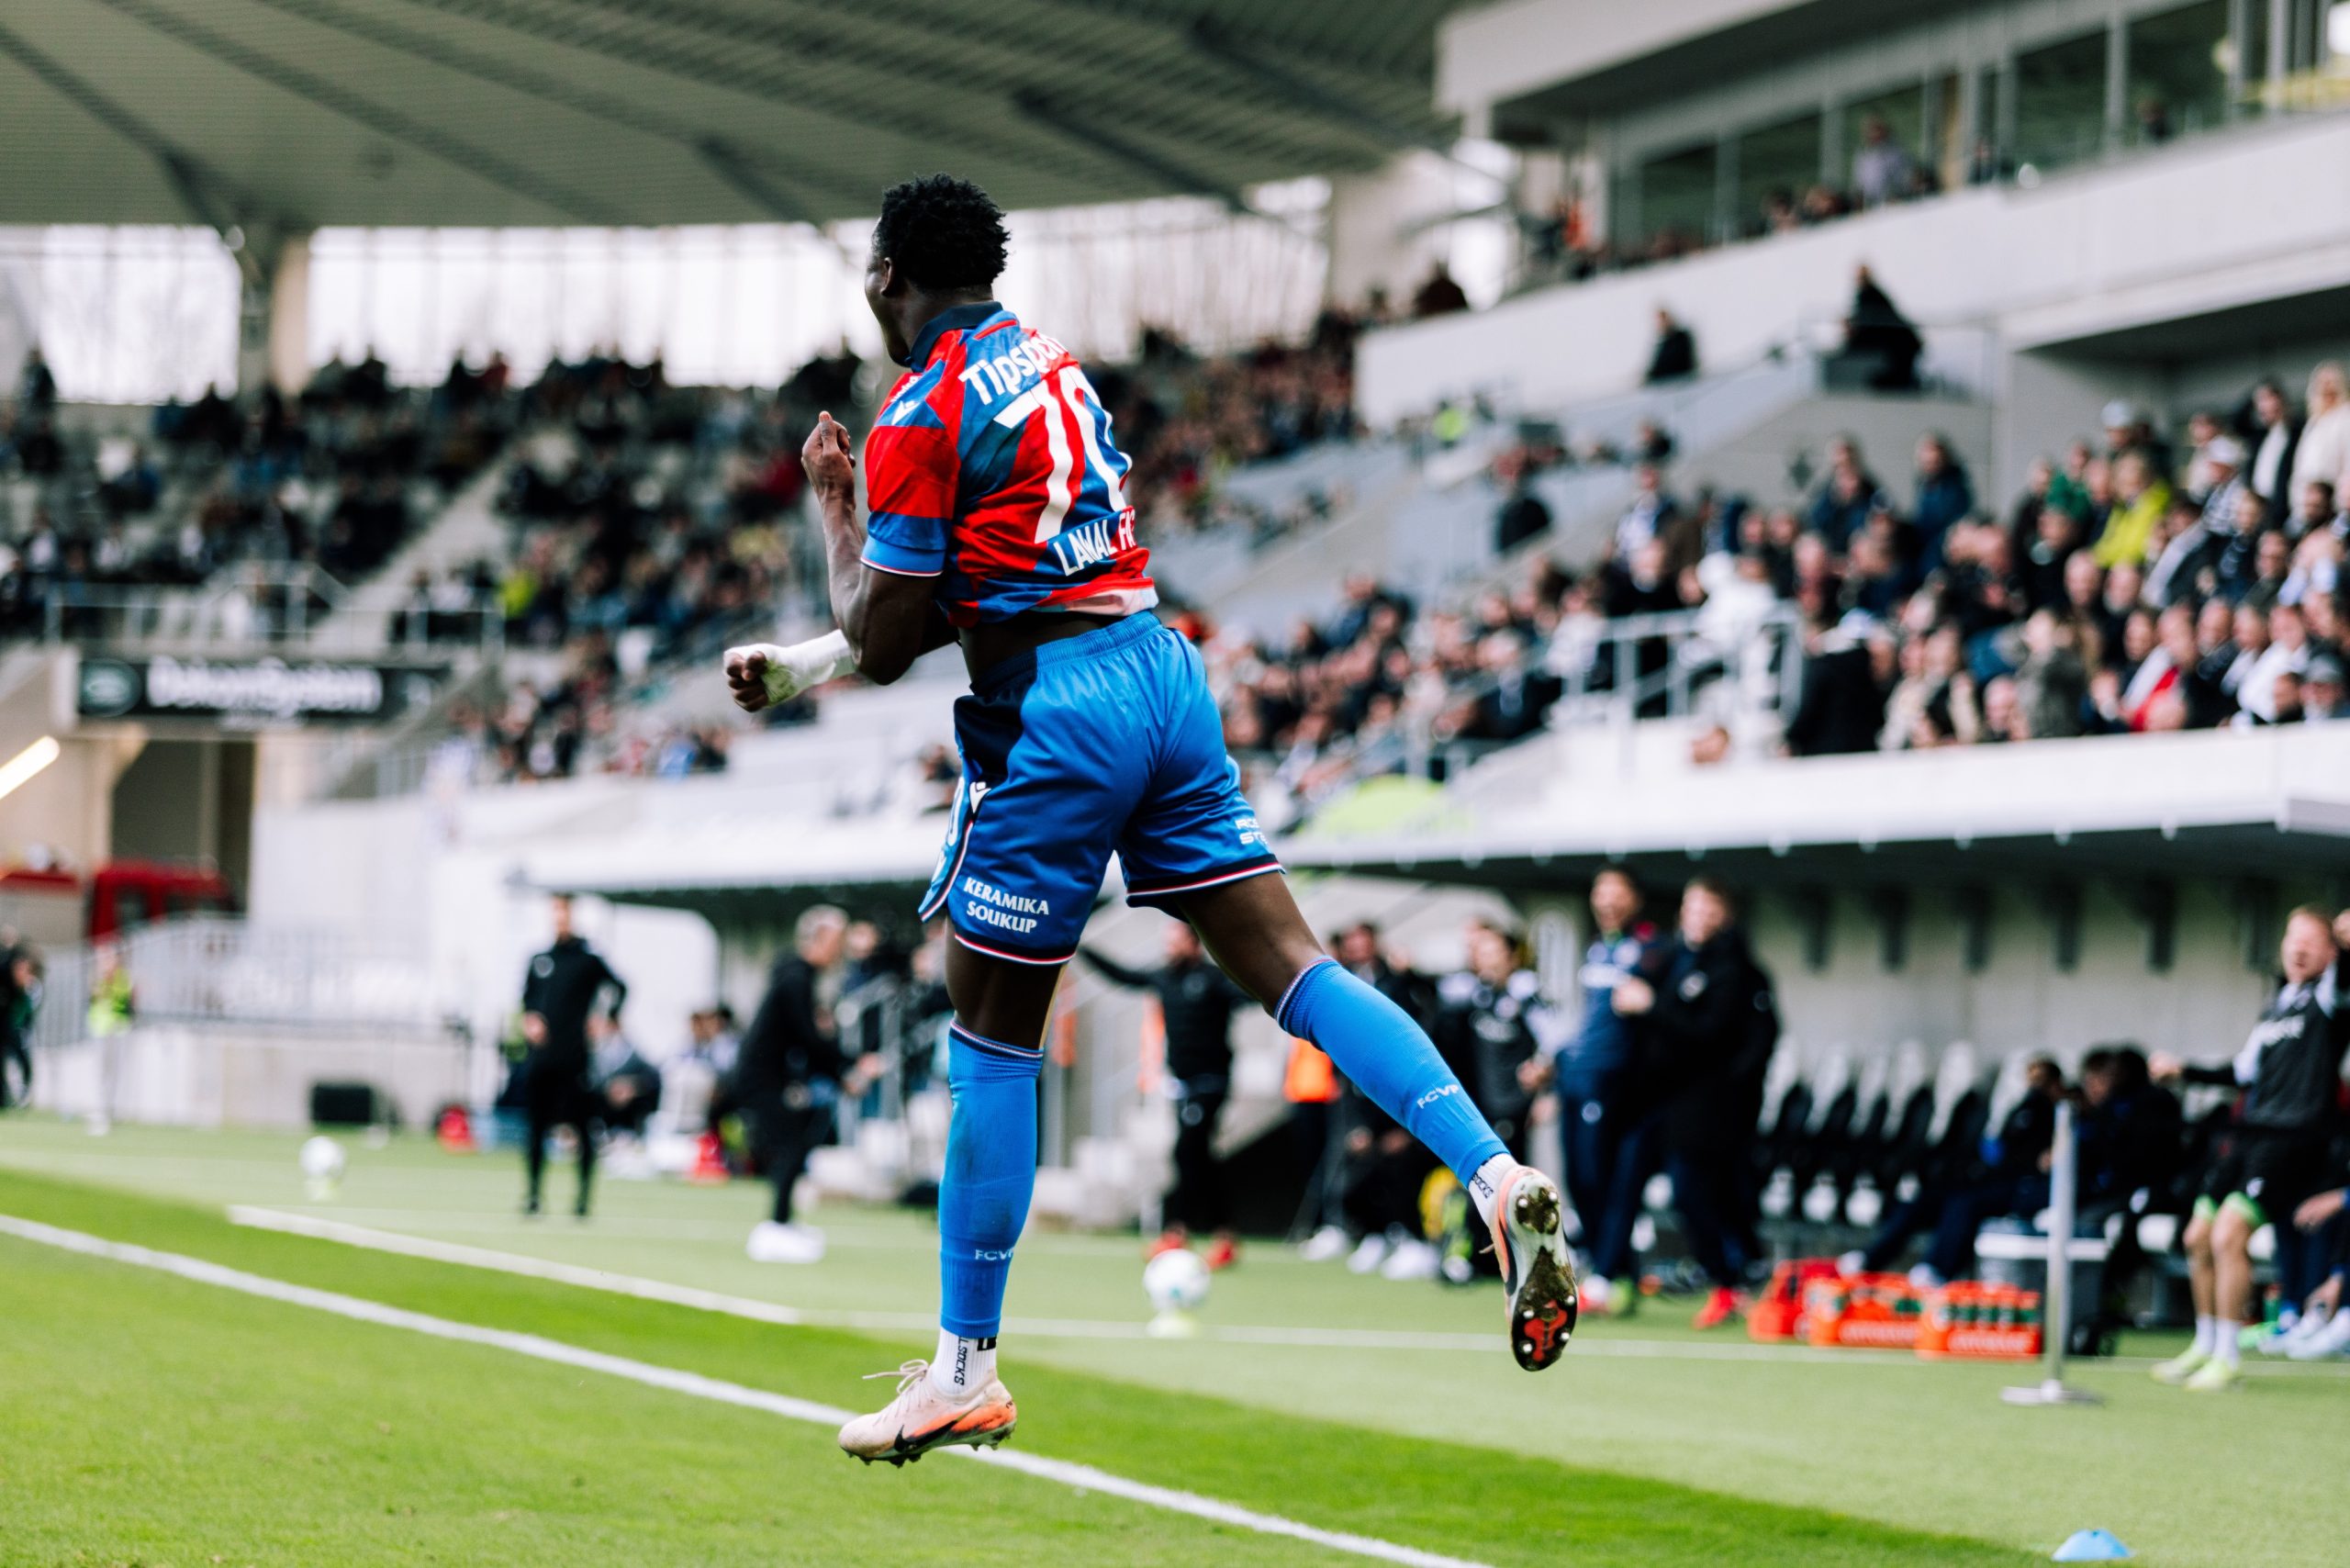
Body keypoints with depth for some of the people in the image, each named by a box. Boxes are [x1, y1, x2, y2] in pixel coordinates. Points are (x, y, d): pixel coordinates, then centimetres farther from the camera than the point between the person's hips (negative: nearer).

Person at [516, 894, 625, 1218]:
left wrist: (607, 1020, -5)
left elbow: (618, 988, 7)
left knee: (582, 1127, -1)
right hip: (541, 1055, 4)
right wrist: (529, 1020, 0)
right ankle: (533, 1193, 9)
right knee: (536, 1125, 3)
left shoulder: (588, 957, -1)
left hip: (574, 1058, -4)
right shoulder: (539, 958, 11)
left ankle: (583, 1194, 5)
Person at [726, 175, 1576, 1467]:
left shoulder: (920, 415, -8)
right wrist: (793, 670, 25)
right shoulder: (1048, 366, 17)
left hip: (1052, 717, -7)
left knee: (990, 1038, 3)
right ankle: (1496, 1177, -16)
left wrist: (832, 506, 10)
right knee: (1290, 966, 3)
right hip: (1164, 671, 7)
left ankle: (963, 1374, 11)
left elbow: (883, 645, -6)